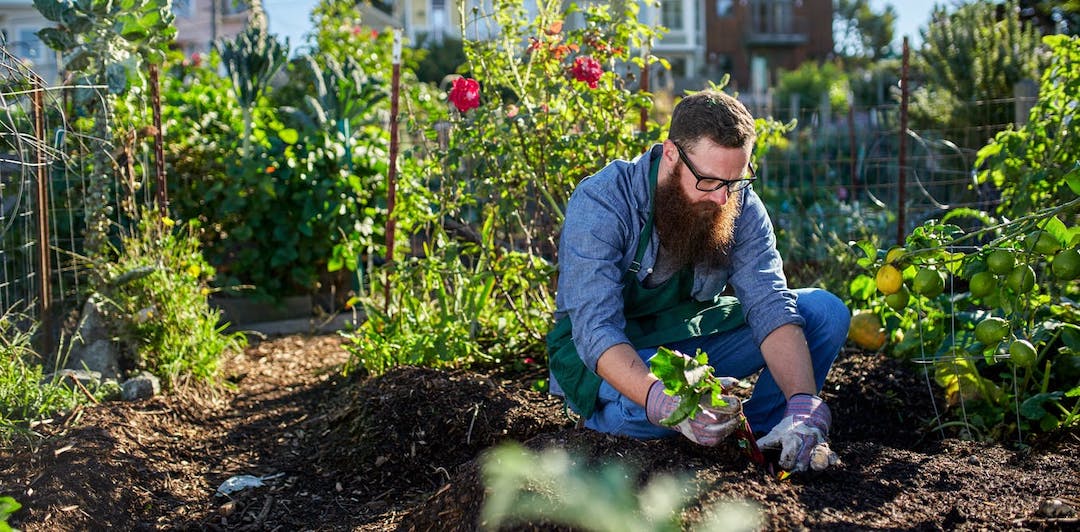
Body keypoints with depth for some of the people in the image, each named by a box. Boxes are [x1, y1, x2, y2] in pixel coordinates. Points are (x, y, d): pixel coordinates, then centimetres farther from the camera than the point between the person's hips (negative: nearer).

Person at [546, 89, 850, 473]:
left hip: (693, 339, 4)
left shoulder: (740, 205, -12)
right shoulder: (601, 203, -27)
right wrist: (665, 403, -52)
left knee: (826, 312, -10)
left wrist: (803, 407, -37)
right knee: (640, 410, -39)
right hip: (605, 355, -4)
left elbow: (770, 305, -20)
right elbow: (597, 329, -34)